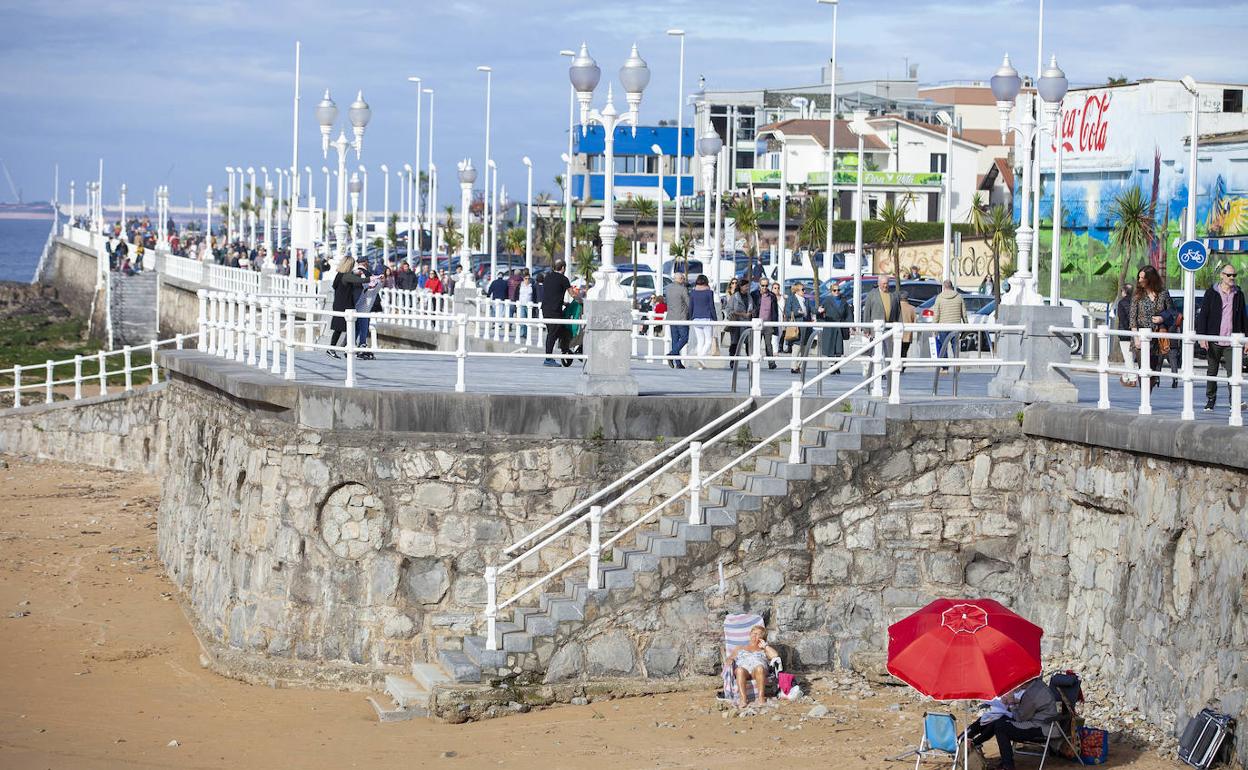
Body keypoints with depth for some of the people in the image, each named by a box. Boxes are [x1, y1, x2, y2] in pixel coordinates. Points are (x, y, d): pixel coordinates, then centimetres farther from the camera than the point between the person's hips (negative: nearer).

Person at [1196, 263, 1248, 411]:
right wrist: (1202, 336, -9)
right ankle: (1210, 400, 20)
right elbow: (1203, 315, 0)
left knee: (1232, 371, -10)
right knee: (1212, 371, 9)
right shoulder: (1211, 293, 2)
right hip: (1213, 340, -1)